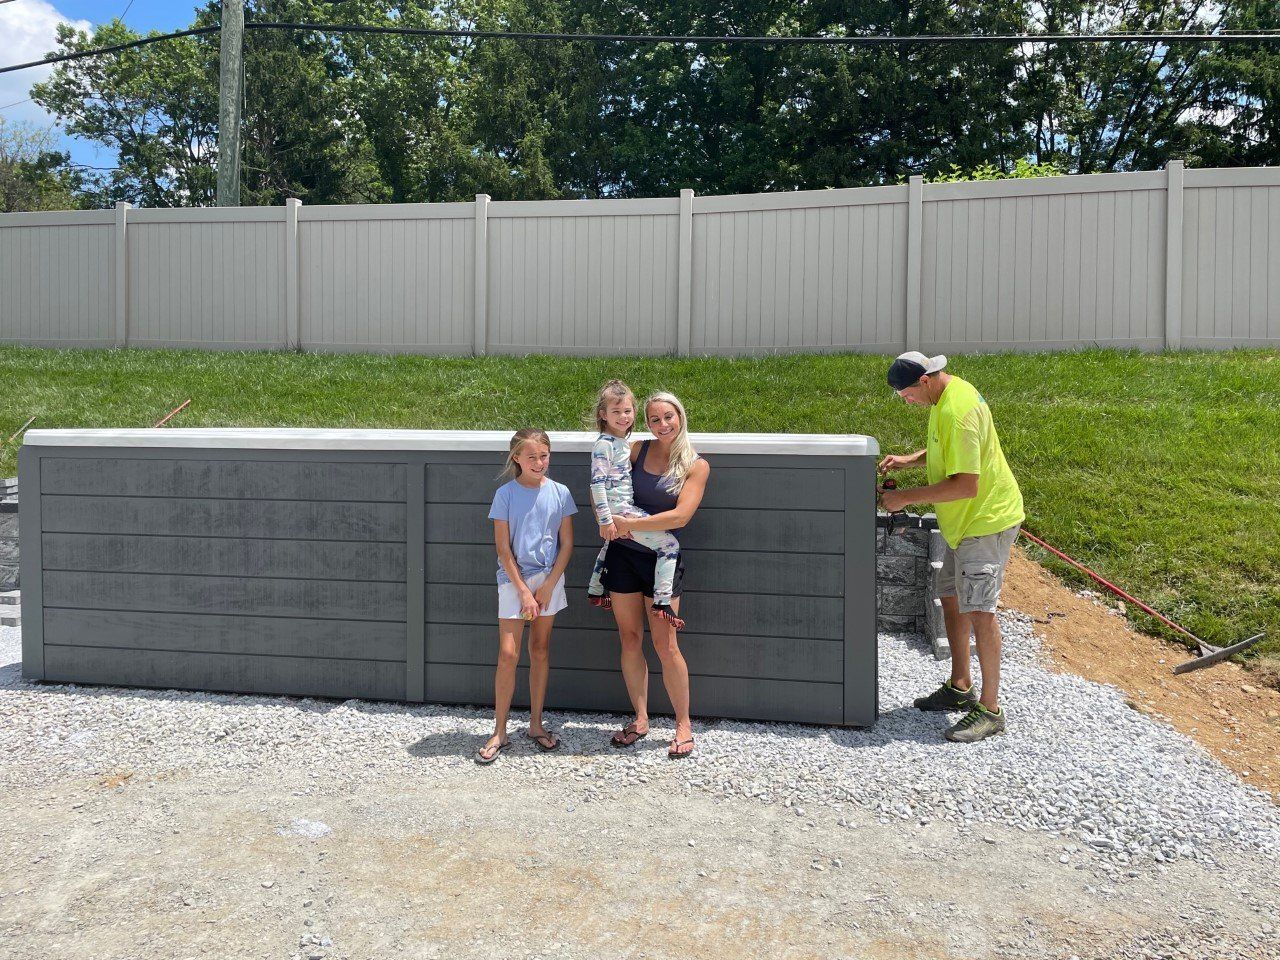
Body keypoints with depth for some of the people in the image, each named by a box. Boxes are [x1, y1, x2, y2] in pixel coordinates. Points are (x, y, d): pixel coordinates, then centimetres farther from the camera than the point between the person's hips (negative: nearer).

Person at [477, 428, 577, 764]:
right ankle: (499, 732, 5)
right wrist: (524, 591, -10)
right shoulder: (505, 494, -5)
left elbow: (567, 544, 2)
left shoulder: (560, 493, 1)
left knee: (540, 652, 10)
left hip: (549, 579, 2)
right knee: (508, 654, -6)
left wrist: (547, 586, -5)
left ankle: (536, 724, 22)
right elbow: (503, 548, -6)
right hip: (514, 579, -2)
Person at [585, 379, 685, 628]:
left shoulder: (623, 441, 11)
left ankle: (595, 592, 48)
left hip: (624, 508, 10)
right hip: (619, 510, -10)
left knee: (610, 546, 29)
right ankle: (662, 602, -12)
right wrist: (605, 520, -23)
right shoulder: (604, 444, -17)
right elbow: (597, 482, -21)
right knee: (670, 544, -11)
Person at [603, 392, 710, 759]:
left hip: (661, 558, -3)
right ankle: (640, 719, 23)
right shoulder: (638, 450, 4)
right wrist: (607, 518, -6)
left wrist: (630, 524, -17)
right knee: (630, 640, 9)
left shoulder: (696, 466, -4)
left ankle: (683, 724, 13)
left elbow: (680, 516, -16)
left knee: (665, 644, -3)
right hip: (622, 553, 3)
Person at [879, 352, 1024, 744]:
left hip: (987, 520, -11)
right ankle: (960, 688, 29)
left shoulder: (957, 411, -27)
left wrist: (906, 498, -24)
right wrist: (910, 459, 6)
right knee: (951, 599, 16)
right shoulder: (947, 391, 6)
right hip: (964, 520, 11)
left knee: (978, 610, -10)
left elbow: (965, 485, -30)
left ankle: (990, 710, -1)